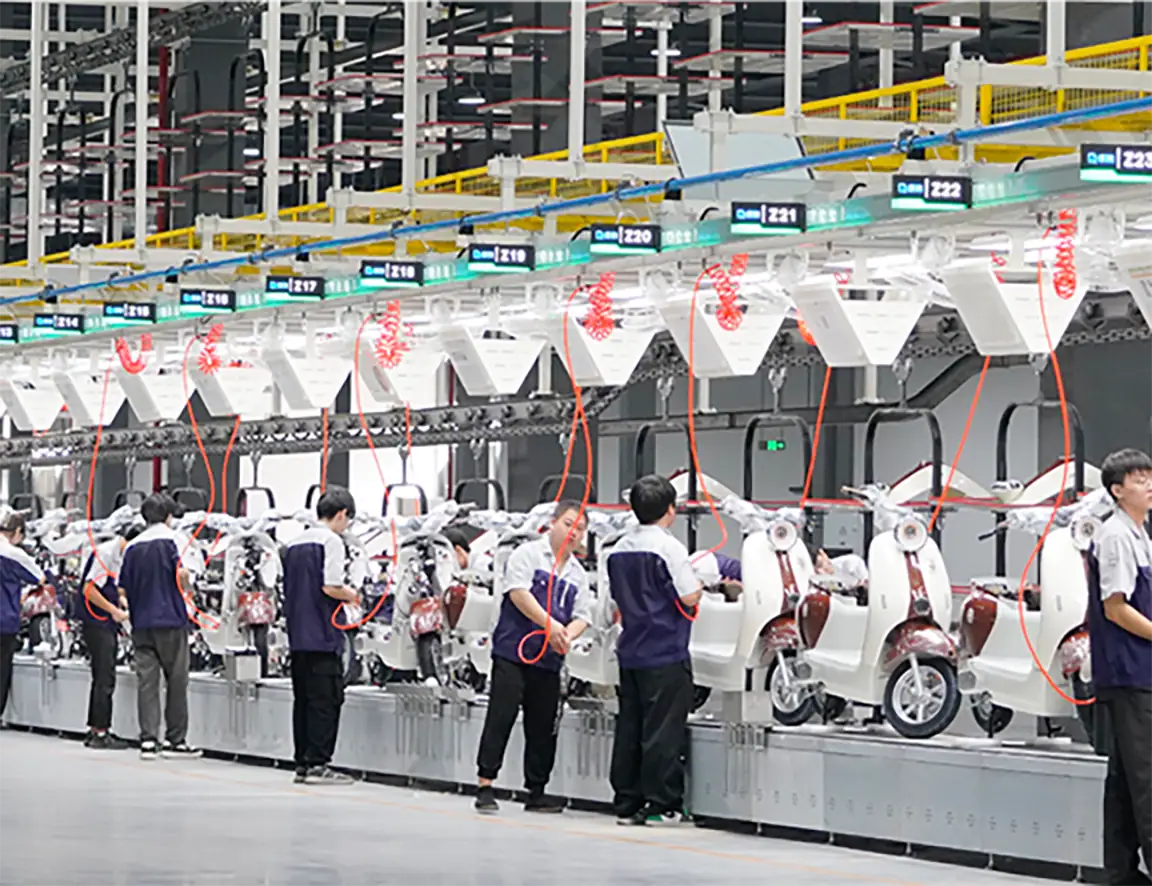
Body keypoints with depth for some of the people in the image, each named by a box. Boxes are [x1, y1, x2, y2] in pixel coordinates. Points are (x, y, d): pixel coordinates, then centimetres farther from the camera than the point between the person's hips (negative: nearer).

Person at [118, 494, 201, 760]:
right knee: (176, 680, 5)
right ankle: (175, 740, 7)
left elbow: (123, 590, 11)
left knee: (146, 681, 4)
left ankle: (148, 740, -2)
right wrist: (187, 590, 3)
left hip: (141, 622, 4)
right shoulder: (171, 539, -4)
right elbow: (182, 573, -18)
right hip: (171, 619, -4)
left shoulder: (132, 547, 10)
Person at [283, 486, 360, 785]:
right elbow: (330, 587, -20)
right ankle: (317, 764, -8)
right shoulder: (331, 541, -10)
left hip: (298, 634, 8)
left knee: (303, 699, 11)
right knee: (326, 700, -5)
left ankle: (303, 764, 13)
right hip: (323, 635, -8)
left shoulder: (295, 543, 15)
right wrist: (351, 595, 1)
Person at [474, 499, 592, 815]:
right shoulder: (528, 554, -2)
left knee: (543, 726, 8)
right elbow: (519, 592, -14)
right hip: (513, 651, -6)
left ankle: (536, 792, 16)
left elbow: (582, 616, 12)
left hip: (549, 659, 6)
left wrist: (567, 635, -11)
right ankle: (485, 786, -8)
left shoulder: (578, 574, 17)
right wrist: (550, 624, -20)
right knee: (500, 717, -9)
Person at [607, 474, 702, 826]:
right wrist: (696, 582, 5)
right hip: (666, 653, -7)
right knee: (664, 730, -3)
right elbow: (689, 598, -15)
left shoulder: (620, 549, 7)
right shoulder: (669, 547, -14)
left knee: (629, 728, 10)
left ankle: (626, 803, 13)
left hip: (630, 651, 7)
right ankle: (661, 804, -2)